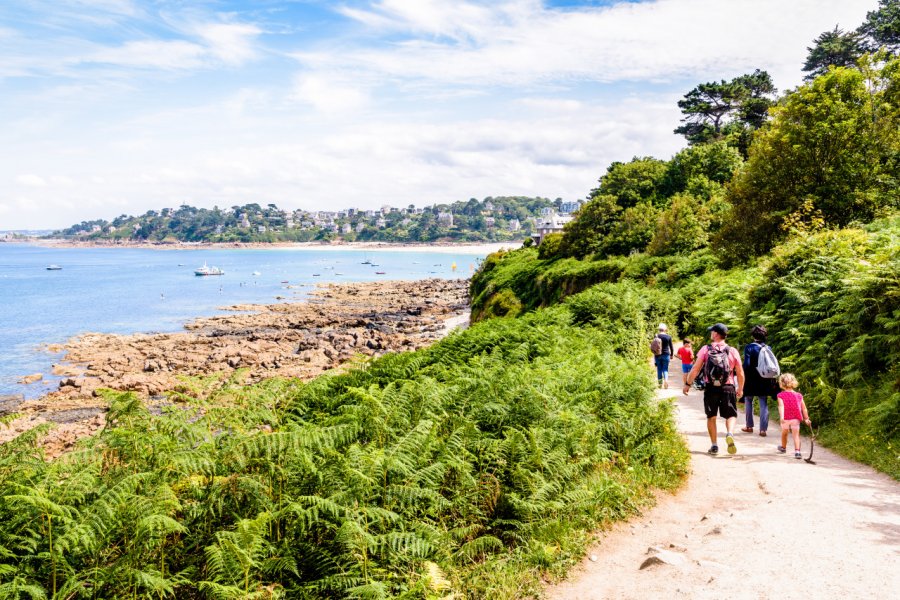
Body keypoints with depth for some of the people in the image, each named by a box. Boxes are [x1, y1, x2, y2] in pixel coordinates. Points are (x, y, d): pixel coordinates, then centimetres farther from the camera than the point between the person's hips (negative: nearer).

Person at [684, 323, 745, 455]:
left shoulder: (705, 349, -3)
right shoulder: (732, 351, 0)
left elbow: (695, 369, -8)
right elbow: (740, 373, 3)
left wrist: (687, 384, 3)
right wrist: (740, 389, 18)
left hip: (711, 388, 0)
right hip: (728, 388, 0)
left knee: (711, 417, 14)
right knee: (731, 415, 12)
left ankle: (714, 445, 15)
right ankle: (730, 434, -18)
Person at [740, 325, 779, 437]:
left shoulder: (749, 347, -11)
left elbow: (746, 364, -14)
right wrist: (773, 381, 10)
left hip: (751, 380, -3)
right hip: (764, 380, 3)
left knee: (748, 402, 13)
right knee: (764, 404, 6)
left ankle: (749, 426, 21)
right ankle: (763, 429, 2)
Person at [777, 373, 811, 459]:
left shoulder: (781, 395, -6)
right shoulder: (799, 395, 3)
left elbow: (781, 406, -20)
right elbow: (804, 408, 7)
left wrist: (782, 417, -30)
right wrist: (806, 419, 15)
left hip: (785, 419, -1)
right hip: (796, 419, 1)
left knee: (784, 433, 20)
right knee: (796, 435, -2)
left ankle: (783, 448, 41)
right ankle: (797, 451, -19)